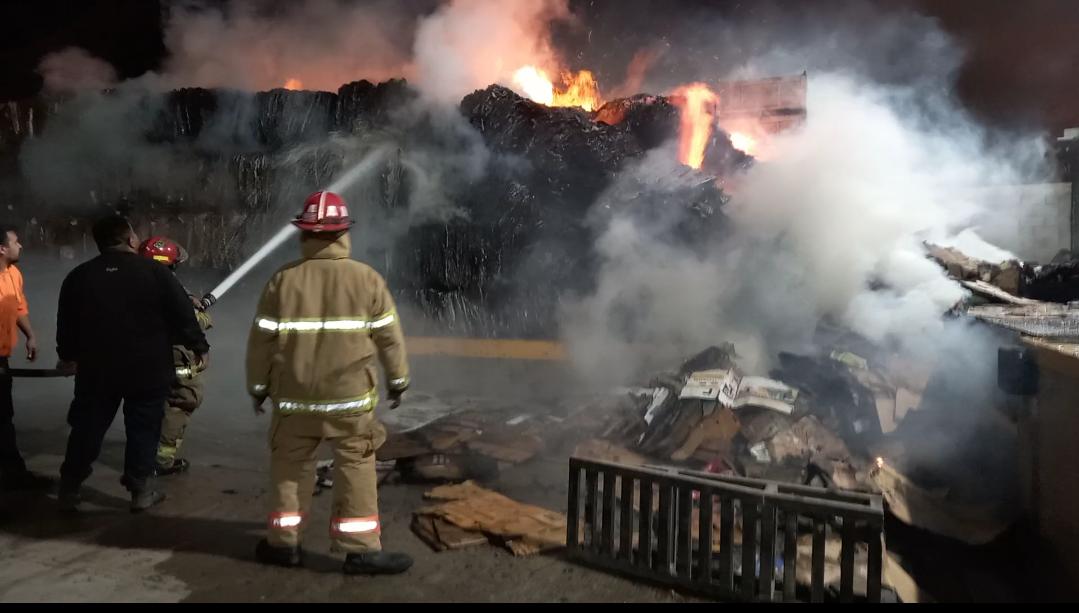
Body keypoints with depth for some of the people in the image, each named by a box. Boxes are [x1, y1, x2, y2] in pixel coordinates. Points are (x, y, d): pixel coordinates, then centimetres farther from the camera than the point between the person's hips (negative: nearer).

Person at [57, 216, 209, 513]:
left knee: (87, 429, 15)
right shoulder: (155, 272, -8)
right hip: (148, 369, -3)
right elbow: (183, 316, -7)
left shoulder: (79, 276, 2)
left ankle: (69, 489, 23)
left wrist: (68, 355, 28)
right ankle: (141, 490, 13)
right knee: (143, 429, 8)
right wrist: (199, 347, 6)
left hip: (97, 369, 3)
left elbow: (66, 323, 11)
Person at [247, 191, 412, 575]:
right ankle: (360, 549, 8)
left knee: (290, 468, 15)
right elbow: (389, 336, -2)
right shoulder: (366, 278, -6)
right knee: (356, 469, 5)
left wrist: (258, 385, 15)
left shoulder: (282, 280, -2)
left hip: (295, 397, 2)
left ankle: (283, 543, 24)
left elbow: (262, 339, 2)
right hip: (350, 396, -2)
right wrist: (398, 379, 11)